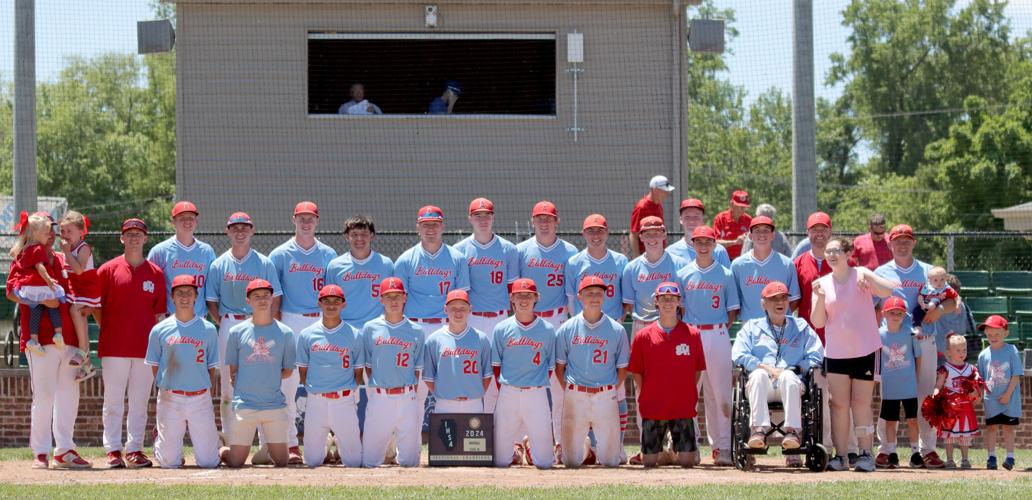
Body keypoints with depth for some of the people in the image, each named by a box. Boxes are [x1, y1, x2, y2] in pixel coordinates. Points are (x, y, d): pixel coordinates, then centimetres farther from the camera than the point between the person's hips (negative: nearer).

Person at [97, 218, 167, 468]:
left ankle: (135, 450, 9)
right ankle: (113, 450, 2)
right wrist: (108, 329, 0)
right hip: (114, 346, -2)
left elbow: (160, 312, 9)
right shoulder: (108, 270, 3)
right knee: (113, 400, -1)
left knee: (140, 401, 5)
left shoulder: (155, 273, 8)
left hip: (145, 346, 2)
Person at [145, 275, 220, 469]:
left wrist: (208, 397, 2)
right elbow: (154, 366, 9)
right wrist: (164, 391, 0)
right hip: (170, 399, -1)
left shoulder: (208, 330, 7)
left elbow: (211, 367, 9)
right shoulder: (160, 329, 4)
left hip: (200, 398, 1)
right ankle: (160, 444, 34)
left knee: (208, 462, -3)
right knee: (169, 462, -1)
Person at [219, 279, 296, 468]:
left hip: (275, 405, 1)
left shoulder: (285, 333, 4)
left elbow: (287, 371, 9)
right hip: (244, 404, -1)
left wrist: (268, 380, 0)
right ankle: (220, 451, 32)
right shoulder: (237, 332, 3)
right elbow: (232, 371, 8)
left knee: (281, 462, 1)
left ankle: (269, 449, 35)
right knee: (236, 462, -1)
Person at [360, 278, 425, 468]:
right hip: (379, 399, -1)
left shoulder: (415, 331, 8)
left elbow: (418, 368, 10)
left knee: (410, 461, -1)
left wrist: (410, 392, 0)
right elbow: (367, 365, 10)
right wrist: (376, 389, 2)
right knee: (369, 460, -1)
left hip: (407, 399, 1)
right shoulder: (370, 328, 6)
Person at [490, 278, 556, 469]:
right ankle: (516, 450, 28)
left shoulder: (547, 330, 4)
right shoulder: (502, 329, 5)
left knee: (544, 462, -3)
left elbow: (551, 366, 8)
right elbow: (495, 365, 8)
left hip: (537, 394, 0)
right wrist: (504, 392, 2)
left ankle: (530, 447, 25)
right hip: (508, 394, 0)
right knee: (500, 461, 0)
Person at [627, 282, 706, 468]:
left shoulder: (692, 334, 1)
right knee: (649, 461, 3)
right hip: (652, 408, 0)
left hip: (683, 408, 0)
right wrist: (643, 398, 1)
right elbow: (636, 373, 5)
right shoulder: (643, 336, 0)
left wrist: (689, 395, 2)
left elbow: (697, 371, 8)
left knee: (687, 460, -3)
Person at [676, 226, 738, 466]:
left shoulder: (725, 275, 8)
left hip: (718, 336, -1)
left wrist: (722, 329, -2)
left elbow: (732, 310, 10)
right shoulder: (683, 274, 10)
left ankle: (722, 447, 2)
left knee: (720, 393, -2)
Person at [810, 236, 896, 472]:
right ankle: (840, 456, 2)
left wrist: (867, 276, -25)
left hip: (865, 350, -2)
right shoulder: (823, 283, 6)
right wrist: (820, 297, -15)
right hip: (836, 353, 2)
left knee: (861, 403, -1)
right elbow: (818, 322, 0)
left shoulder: (861, 275, 0)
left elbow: (887, 291, -14)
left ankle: (866, 454, 2)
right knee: (839, 404, 1)